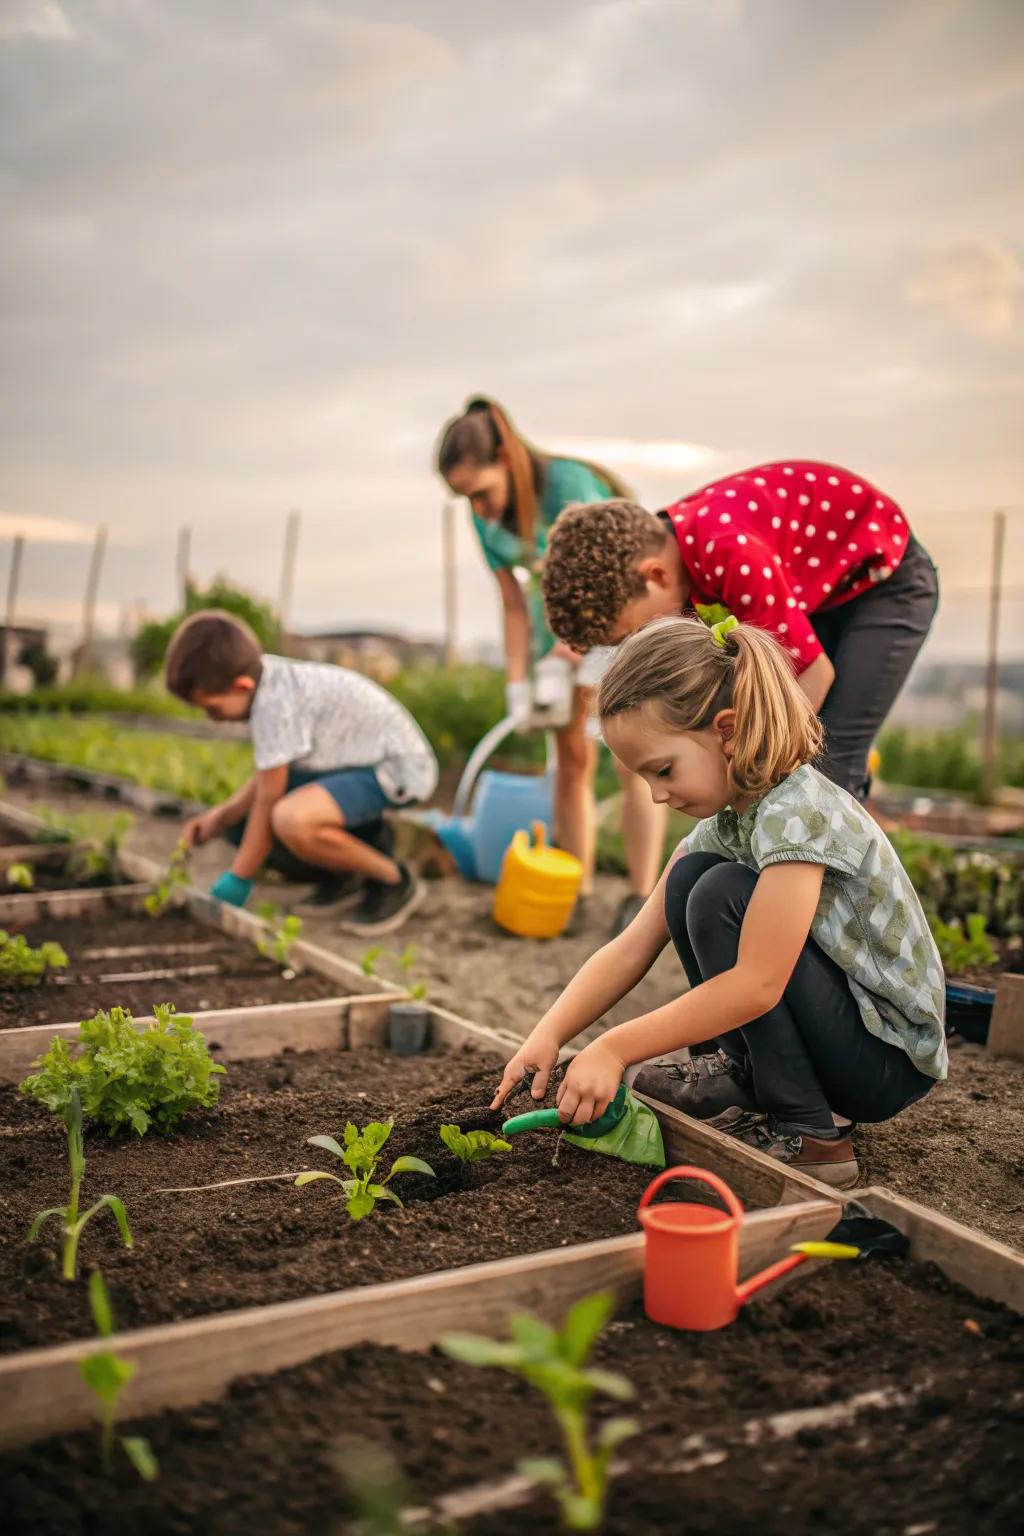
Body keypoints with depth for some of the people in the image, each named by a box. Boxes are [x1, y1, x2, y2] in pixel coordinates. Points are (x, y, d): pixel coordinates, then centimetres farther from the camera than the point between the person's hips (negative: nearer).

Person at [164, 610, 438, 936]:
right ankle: (343, 874, 14)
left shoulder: (275, 704, -27)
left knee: (292, 820, -36)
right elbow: (269, 778, 4)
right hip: (359, 761, 10)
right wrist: (220, 817, -8)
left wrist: (236, 881, -12)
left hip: (397, 767, -10)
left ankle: (393, 880, -12)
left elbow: (268, 799, -21)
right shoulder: (268, 676, -1)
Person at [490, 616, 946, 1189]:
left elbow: (757, 985, -32)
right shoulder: (724, 822, 2)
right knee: (691, 875, -2)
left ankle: (806, 1135, -13)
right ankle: (744, 1075, 8)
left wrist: (614, 1050, -28)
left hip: (893, 1057, -8)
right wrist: (548, 1035, -13)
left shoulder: (796, 815, -26)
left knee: (722, 897, -24)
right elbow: (632, 948, -1)